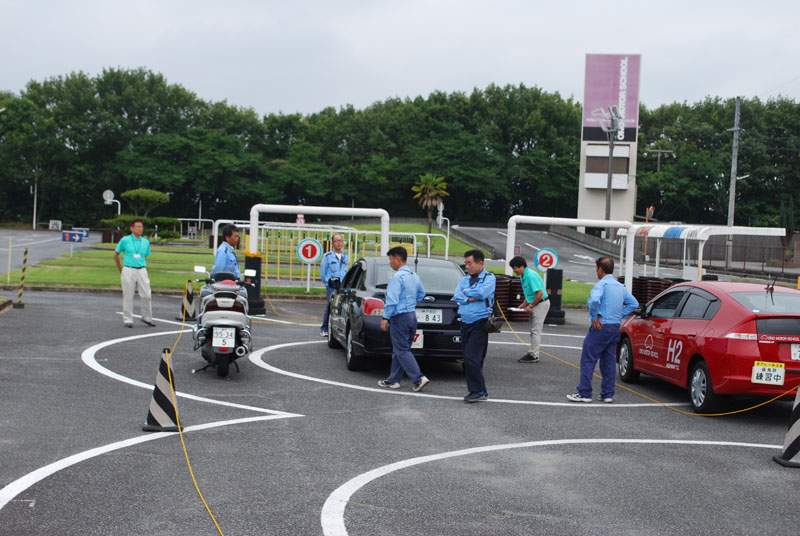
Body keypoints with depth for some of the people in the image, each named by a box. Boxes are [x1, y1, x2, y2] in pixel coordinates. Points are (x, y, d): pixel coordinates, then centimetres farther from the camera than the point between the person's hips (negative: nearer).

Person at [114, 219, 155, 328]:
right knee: (128, 296, 1)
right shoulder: (125, 240, 0)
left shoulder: (146, 242, 9)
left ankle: (147, 318, 14)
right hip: (128, 270, -3)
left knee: (146, 295, -1)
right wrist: (121, 269, 9)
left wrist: (143, 268, 9)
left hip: (142, 270, 3)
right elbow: (116, 254, 9)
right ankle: (128, 320, 10)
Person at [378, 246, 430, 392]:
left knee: (402, 350, -5)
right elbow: (421, 294, 23)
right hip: (412, 315, 9)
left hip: (400, 317, -9)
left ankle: (419, 378, -13)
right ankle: (393, 380, 18)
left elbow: (392, 299, -21)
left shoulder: (397, 277, -16)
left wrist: (386, 317, -18)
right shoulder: (414, 276, 12)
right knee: (399, 350, 14)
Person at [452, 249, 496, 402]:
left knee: (471, 358, -14)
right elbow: (456, 296, 4)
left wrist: (466, 292, -3)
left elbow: (482, 293, -18)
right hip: (465, 322, 7)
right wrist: (471, 299, -11)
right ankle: (474, 390, 15)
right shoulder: (465, 279, 15)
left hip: (479, 323, -7)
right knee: (468, 358, 7)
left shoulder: (489, 278, -1)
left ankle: (479, 391, -8)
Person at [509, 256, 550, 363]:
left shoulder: (531, 276, -21)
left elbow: (540, 292, -26)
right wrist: (524, 304, 10)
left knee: (535, 330, -8)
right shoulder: (523, 277, 10)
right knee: (534, 330, 13)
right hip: (535, 304, 10)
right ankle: (532, 352, 20)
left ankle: (534, 355, -5)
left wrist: (530, 306, -18)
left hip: (541, 303, -10)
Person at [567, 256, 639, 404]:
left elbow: (595, 300, -31)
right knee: (609, 361, 12)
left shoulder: (601, 284, -12)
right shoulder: (621, 286, 13)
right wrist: (619, 316, 12)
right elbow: (633, 303, 17)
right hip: (615, 327, 8)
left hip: (601, 327, -8)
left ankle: (584, 393, -2)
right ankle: (608, 394, 14)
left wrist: (594, 318, -19)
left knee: (588, 360, -3)